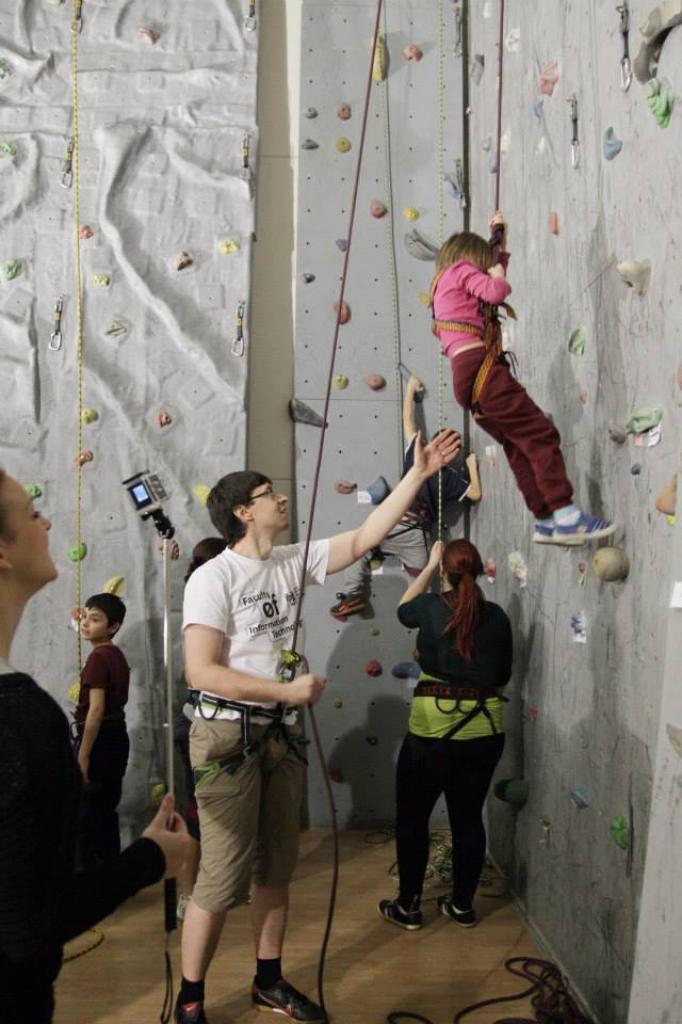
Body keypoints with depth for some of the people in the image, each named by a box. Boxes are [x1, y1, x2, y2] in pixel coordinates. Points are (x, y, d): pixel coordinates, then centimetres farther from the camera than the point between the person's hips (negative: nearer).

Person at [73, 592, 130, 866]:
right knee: (106, 810, 16)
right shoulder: (118, 655, 9)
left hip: (99, 739, -9)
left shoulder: (97, 657, -17)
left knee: (84, 816, 0)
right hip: (118, 736, 9)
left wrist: (83, 754, -20)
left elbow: (96, 709, -21)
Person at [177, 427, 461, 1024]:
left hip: (281, 734, 7)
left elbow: (366, 538, 2)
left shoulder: (295, 562, 4)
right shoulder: (214, 577, -15)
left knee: (276, 867, 17)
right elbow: (201, 671, -21)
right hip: (229, 735, -7)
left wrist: (419, 472, -3)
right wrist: (289, 691, -19)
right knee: (223, 878, -1)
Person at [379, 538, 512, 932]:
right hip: (485, 730, 4)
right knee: (469, 818, 17)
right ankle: (463, 905, 29)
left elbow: (404, 609, 16)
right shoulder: (496, 616, -1)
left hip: (432, 730, -4)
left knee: (412, 818, 13)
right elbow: (504, 675, 10)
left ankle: (408, 906, 22)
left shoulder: (430, 607, -9)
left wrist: (429, 566, 21)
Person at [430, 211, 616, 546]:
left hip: (466, 377, 10)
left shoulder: (445, 285, 32)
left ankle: (546, 522, 2)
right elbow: (497, 290, -10)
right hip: (479, 367, -10)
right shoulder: (460, 268, 7)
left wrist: (499, 236, 42)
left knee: (520, 447, 6)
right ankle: (566, 516, -22)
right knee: (541, 434, -15)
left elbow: (496, 269, 42)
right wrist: (496, 275, 11)